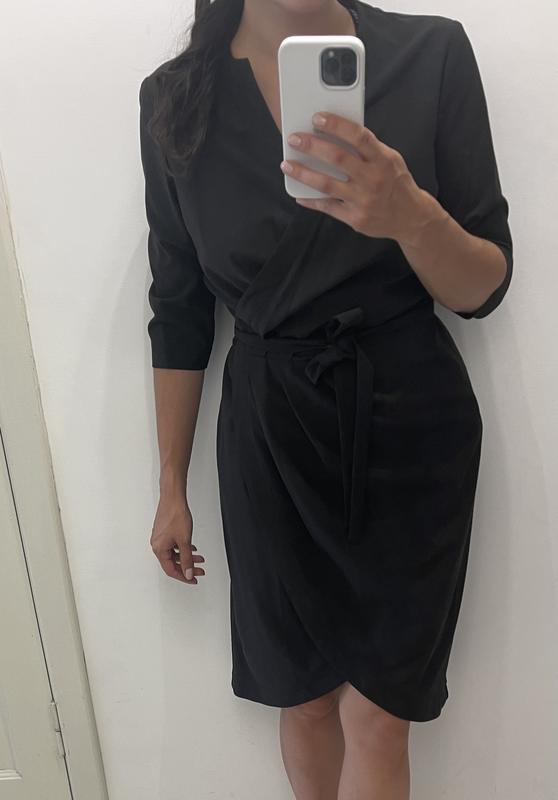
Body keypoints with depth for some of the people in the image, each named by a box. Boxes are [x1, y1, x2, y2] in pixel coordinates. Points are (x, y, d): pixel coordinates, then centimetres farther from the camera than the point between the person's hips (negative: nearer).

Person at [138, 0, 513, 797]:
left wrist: (412, 215, -28)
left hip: (412, 419, -1)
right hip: (269, 430, 2)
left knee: (375, 714, 6)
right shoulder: (175, 97, -2)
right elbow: (180, 309, 4)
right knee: (305, 698, 14)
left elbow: (485, 288, -6)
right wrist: (172, 486, 7)